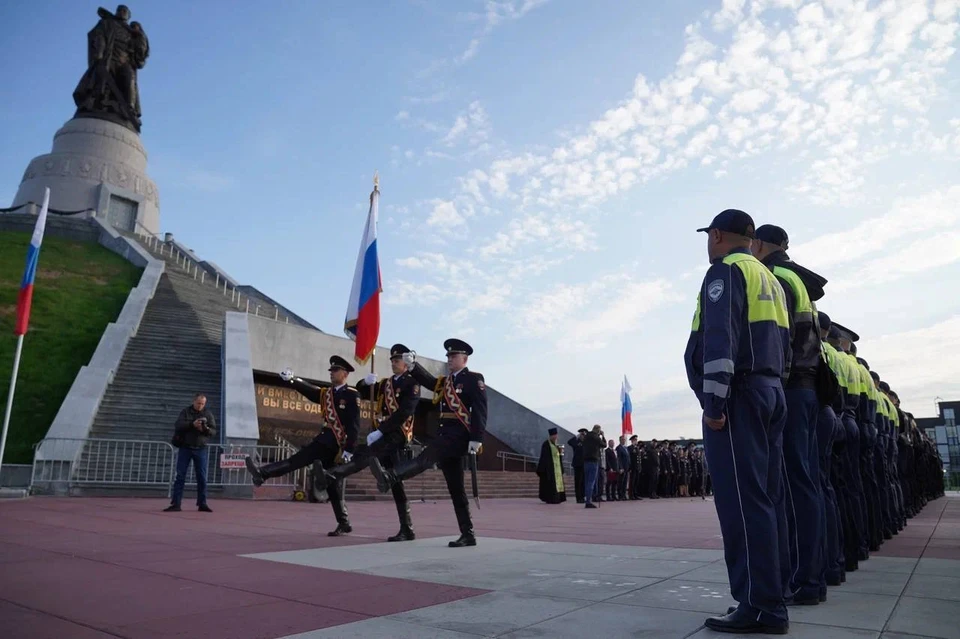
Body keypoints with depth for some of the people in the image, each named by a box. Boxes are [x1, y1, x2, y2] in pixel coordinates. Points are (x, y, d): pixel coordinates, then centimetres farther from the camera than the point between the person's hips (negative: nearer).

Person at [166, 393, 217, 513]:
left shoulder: (208, 414, 4)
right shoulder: (185, 412, 2)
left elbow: (214, 431, -2)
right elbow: (178, 426, -12)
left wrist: (206, 429, -23)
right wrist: (192, 424, -26)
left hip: (200, 449, 1)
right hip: (185, 448, -1)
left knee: (202, 477, 1)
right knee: (180, 476, 0)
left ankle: (202, 504, 6)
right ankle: (176, 504, 3)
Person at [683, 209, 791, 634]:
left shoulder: (725, 271, -4)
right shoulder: (770, 280, 24)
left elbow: (720, 338, -17)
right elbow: (783, 344, 21)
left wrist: (714, 400, -19)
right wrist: (770, 388, 20)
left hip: (739, 396, -9)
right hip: (771, 392, 9)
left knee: (741, 500, -9)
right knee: (761, 499, 9)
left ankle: (758, 607, -7)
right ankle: (769, 601, 12)